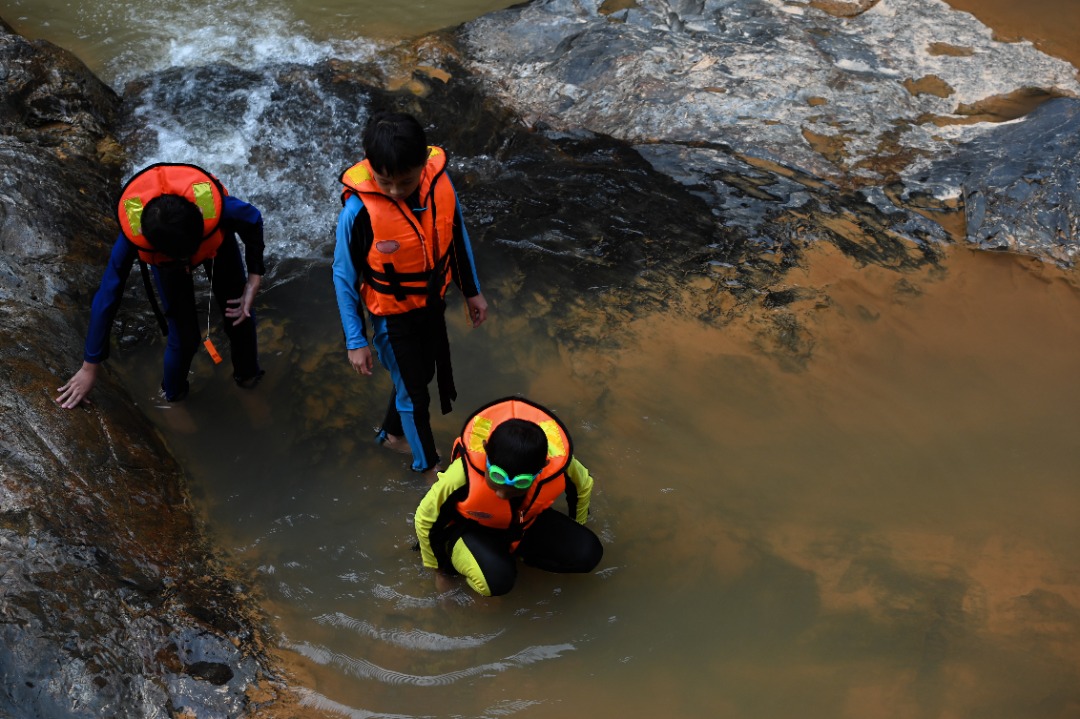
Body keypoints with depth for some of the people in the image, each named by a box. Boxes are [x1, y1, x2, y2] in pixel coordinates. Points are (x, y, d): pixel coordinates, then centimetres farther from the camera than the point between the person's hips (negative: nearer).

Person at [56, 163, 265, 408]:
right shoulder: (133, 234, -44)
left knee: (240, 316, 6)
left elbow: (254, 221, -21)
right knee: (184, 336, -7)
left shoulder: (215, 205, -46)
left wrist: (254, 281, -25)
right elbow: (107, 298, -32)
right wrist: (90, 368, -24)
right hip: (164, 255, -1)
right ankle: (173, 393, 27)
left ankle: (247, 374, 40)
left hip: (217, 239, 1)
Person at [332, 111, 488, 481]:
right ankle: (427, 464, 38)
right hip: (393, 315, -5)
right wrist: (356, 341, -13)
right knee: (413, 391, 13)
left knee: (421, 374, 26)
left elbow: (456, 236, -1)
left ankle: (392, 433, 54)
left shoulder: (439, 181, -20)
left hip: (432, 302, 5)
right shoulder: (359, 210, -32)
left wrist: (472, 291, 9)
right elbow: (344, 276, -18)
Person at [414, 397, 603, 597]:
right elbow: (425, 518, -20)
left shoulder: (559, 464, -33)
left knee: (588, 553, -13)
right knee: (495, 579, -33)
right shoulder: (464, 474, -41)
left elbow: (583, 486, -5)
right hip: (473, 527, -4)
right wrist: (439, 567, -4)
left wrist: (572, 535, 11)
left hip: (526, 522, 4)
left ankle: (517, 550, 8)